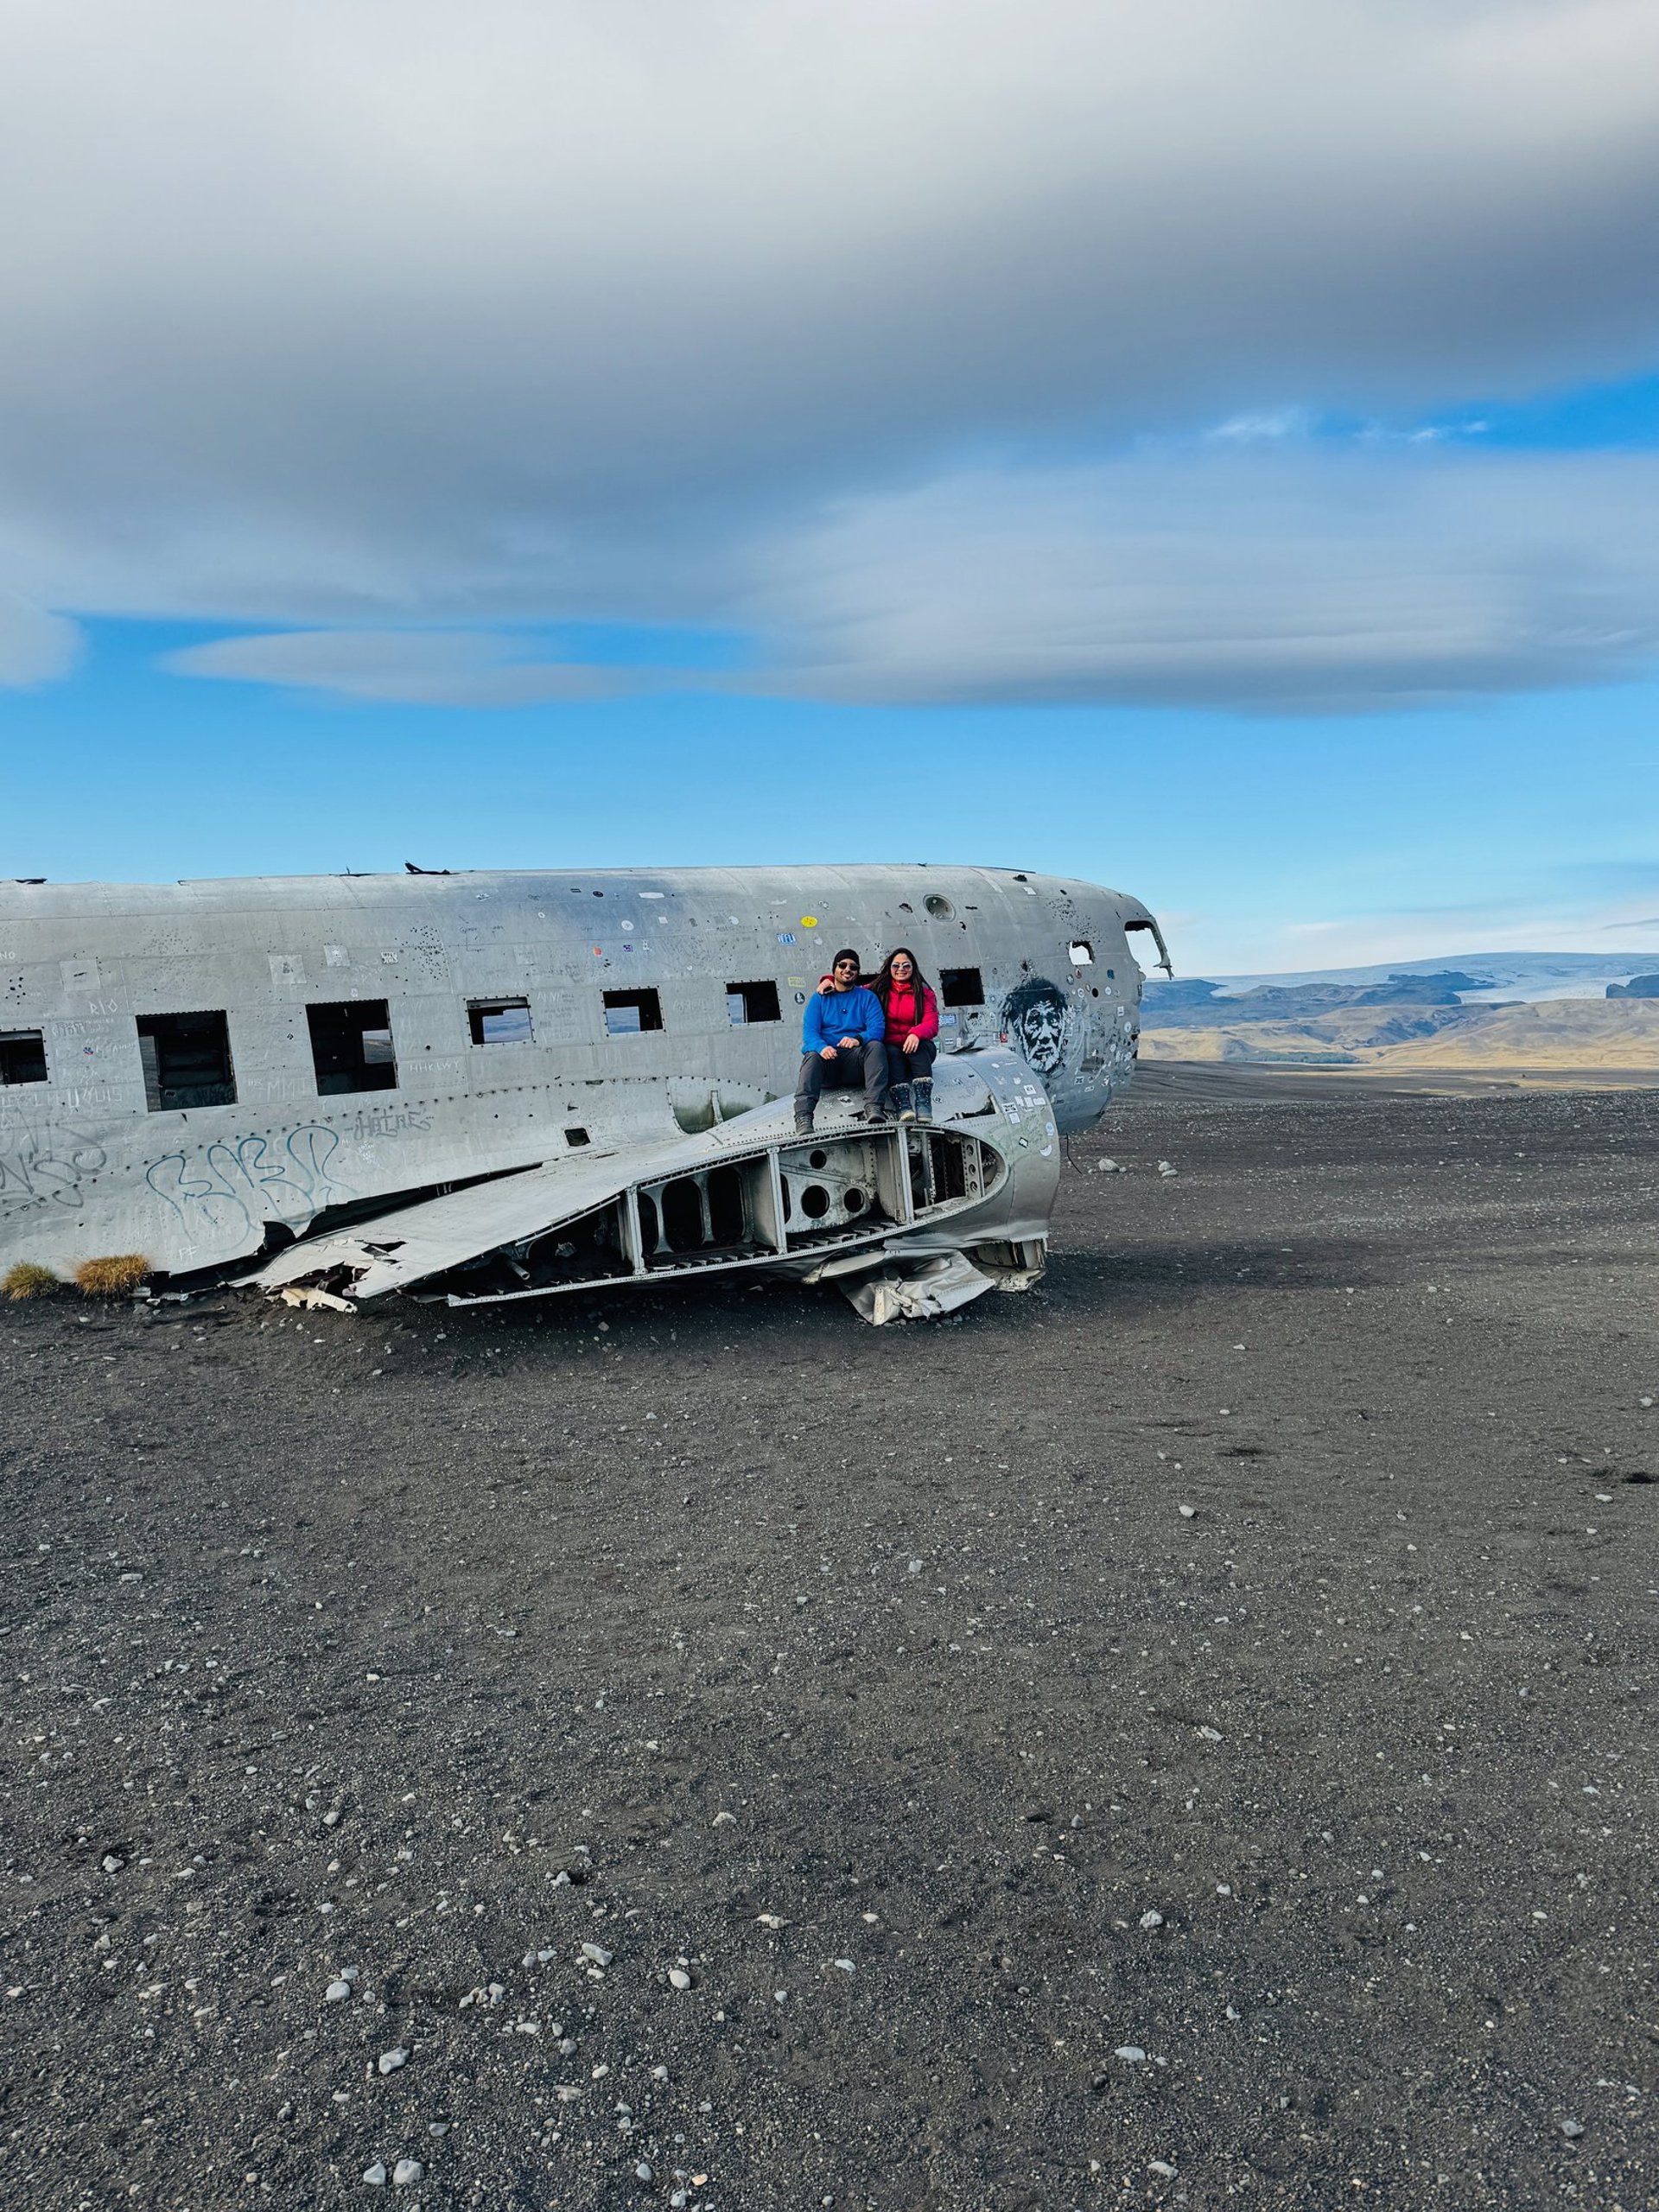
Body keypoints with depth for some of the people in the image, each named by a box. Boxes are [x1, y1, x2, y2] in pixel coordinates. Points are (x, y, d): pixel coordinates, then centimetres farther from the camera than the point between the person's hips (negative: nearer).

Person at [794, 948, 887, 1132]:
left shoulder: (867, 997, 15)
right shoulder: (819, 998, 15)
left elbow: (878, 1028, -1)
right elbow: (809, 1031, 0)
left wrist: (858, 1039, -26)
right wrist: (821, 1047, -25)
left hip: (855, 1060, 0)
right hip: (826, 1058, 0)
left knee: (876, 1046, -29)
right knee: (812, 1056, -33)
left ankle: (874, 1108, -46)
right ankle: (803, 1117, -52)